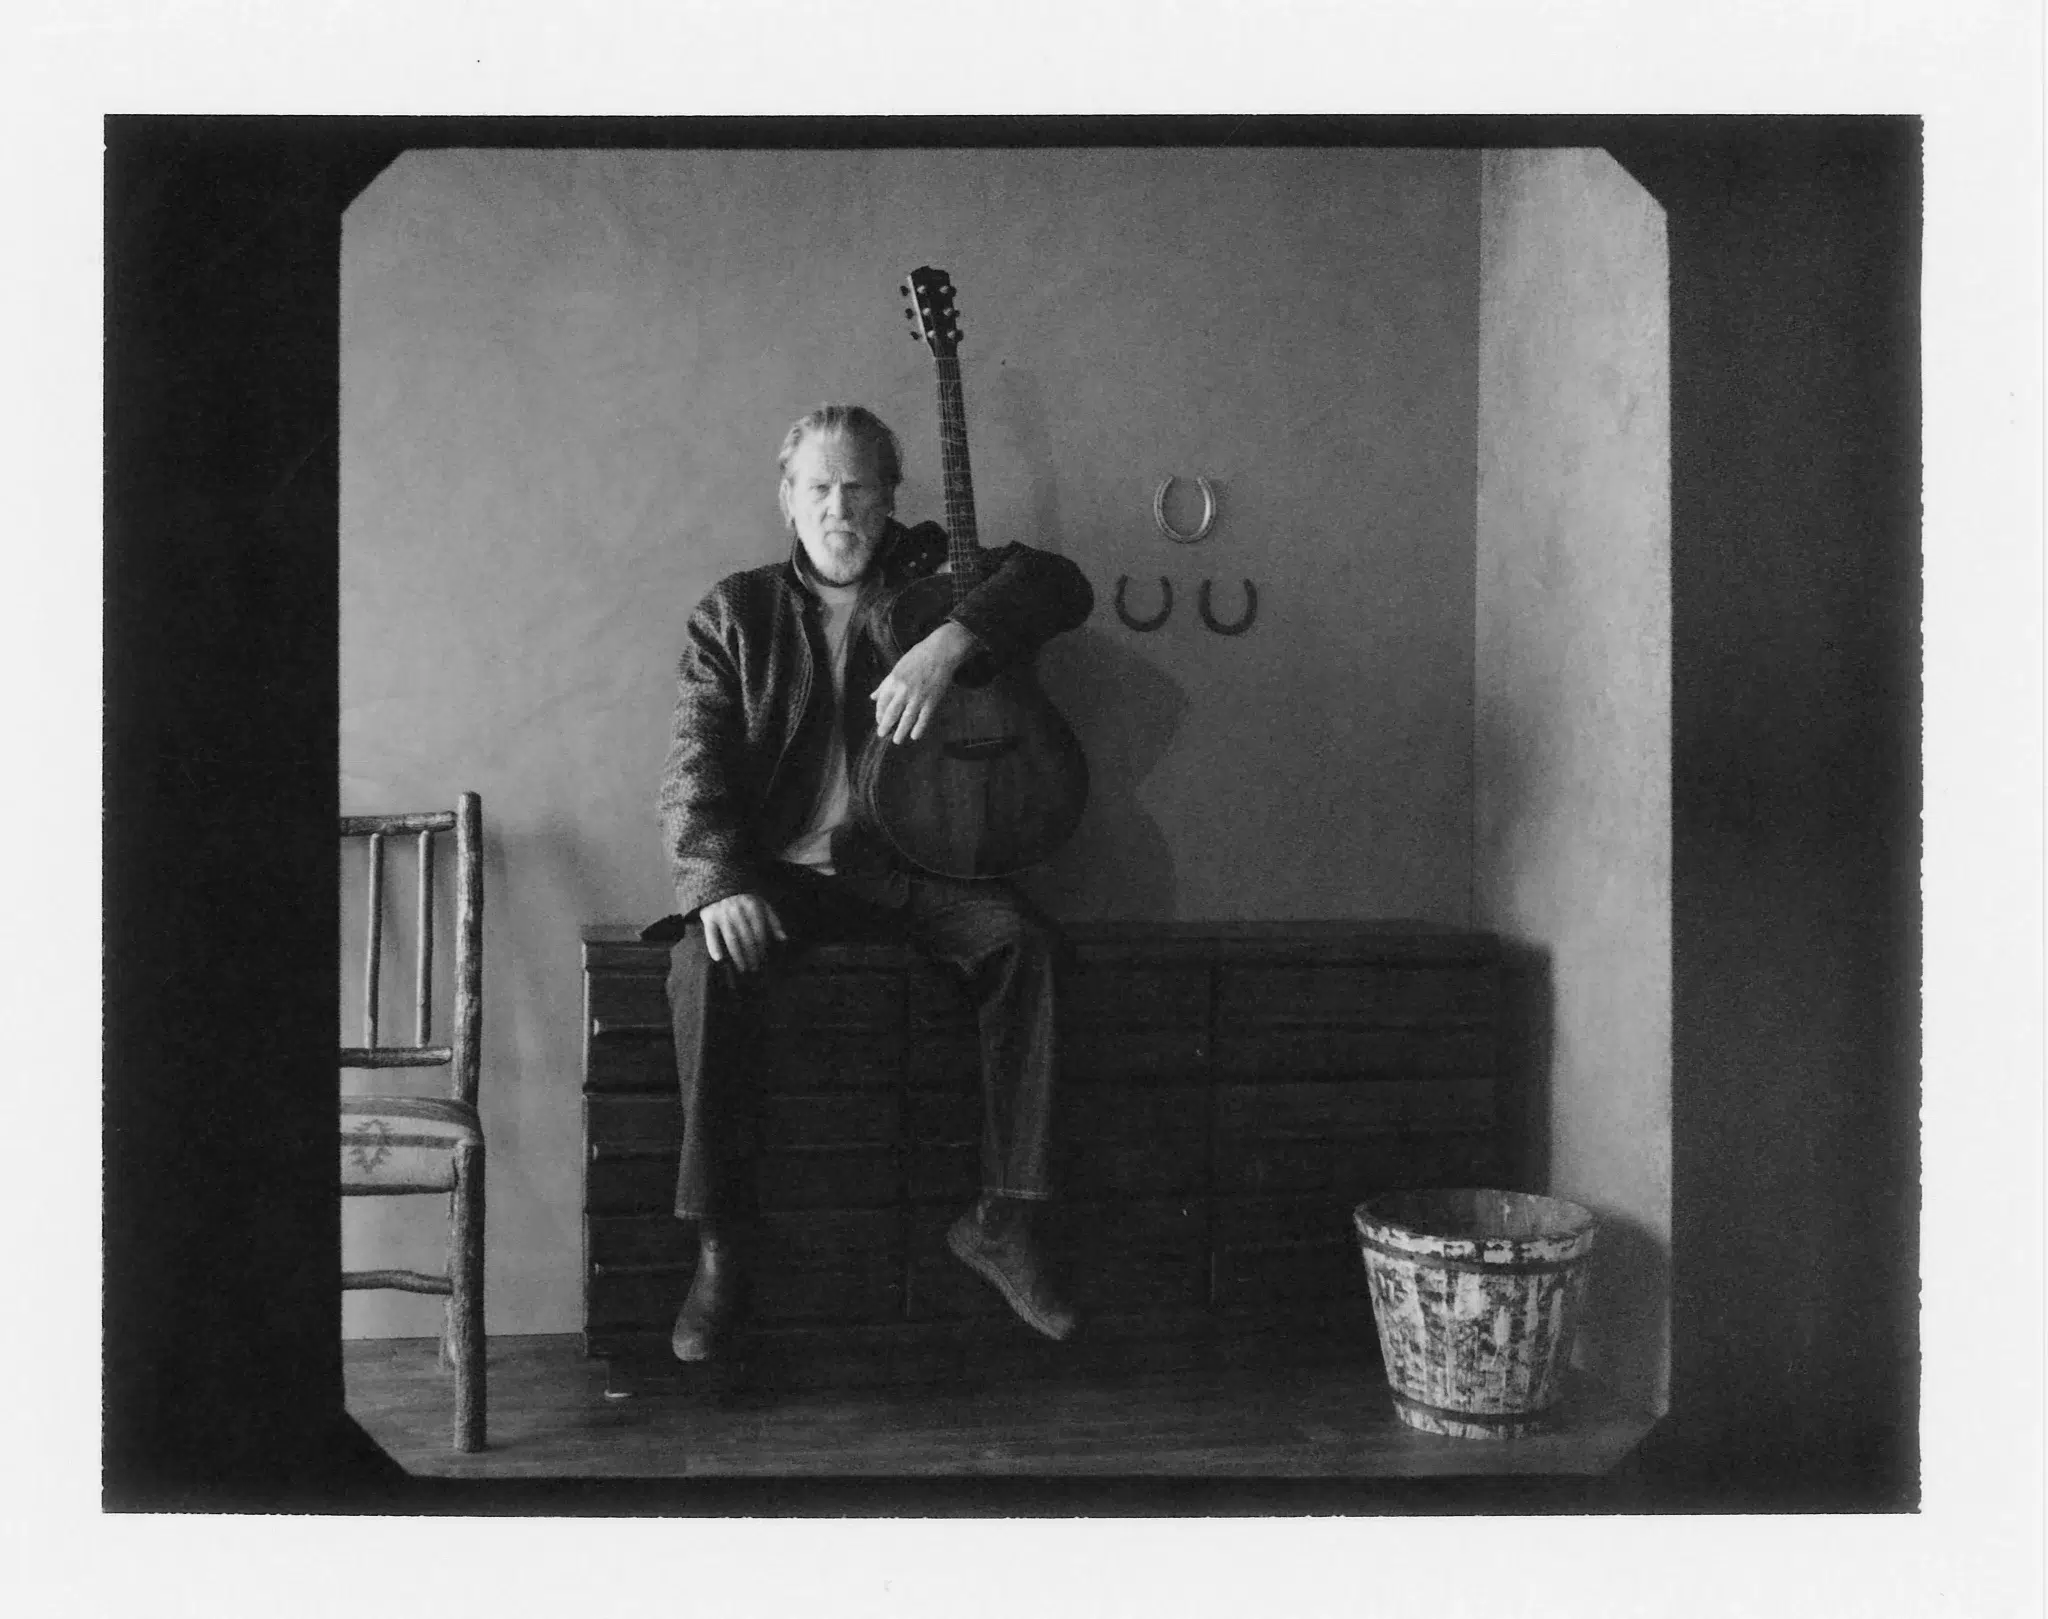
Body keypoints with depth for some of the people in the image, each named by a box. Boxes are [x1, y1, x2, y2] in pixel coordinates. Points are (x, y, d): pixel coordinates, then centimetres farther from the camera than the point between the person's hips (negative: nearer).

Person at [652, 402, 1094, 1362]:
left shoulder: (933, 574, 12)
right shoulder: (736, 614, 10)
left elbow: (1060, 584, -2)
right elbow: (696, 766, -1)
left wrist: (950, 644, -19)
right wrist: (720, 882, -20)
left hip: (910, 863, 1)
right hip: (779, 869, 0)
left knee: (1019, 938, -28)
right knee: (704, 963, -30)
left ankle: (1002, 1222, -19)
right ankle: (721, 1245, -20)